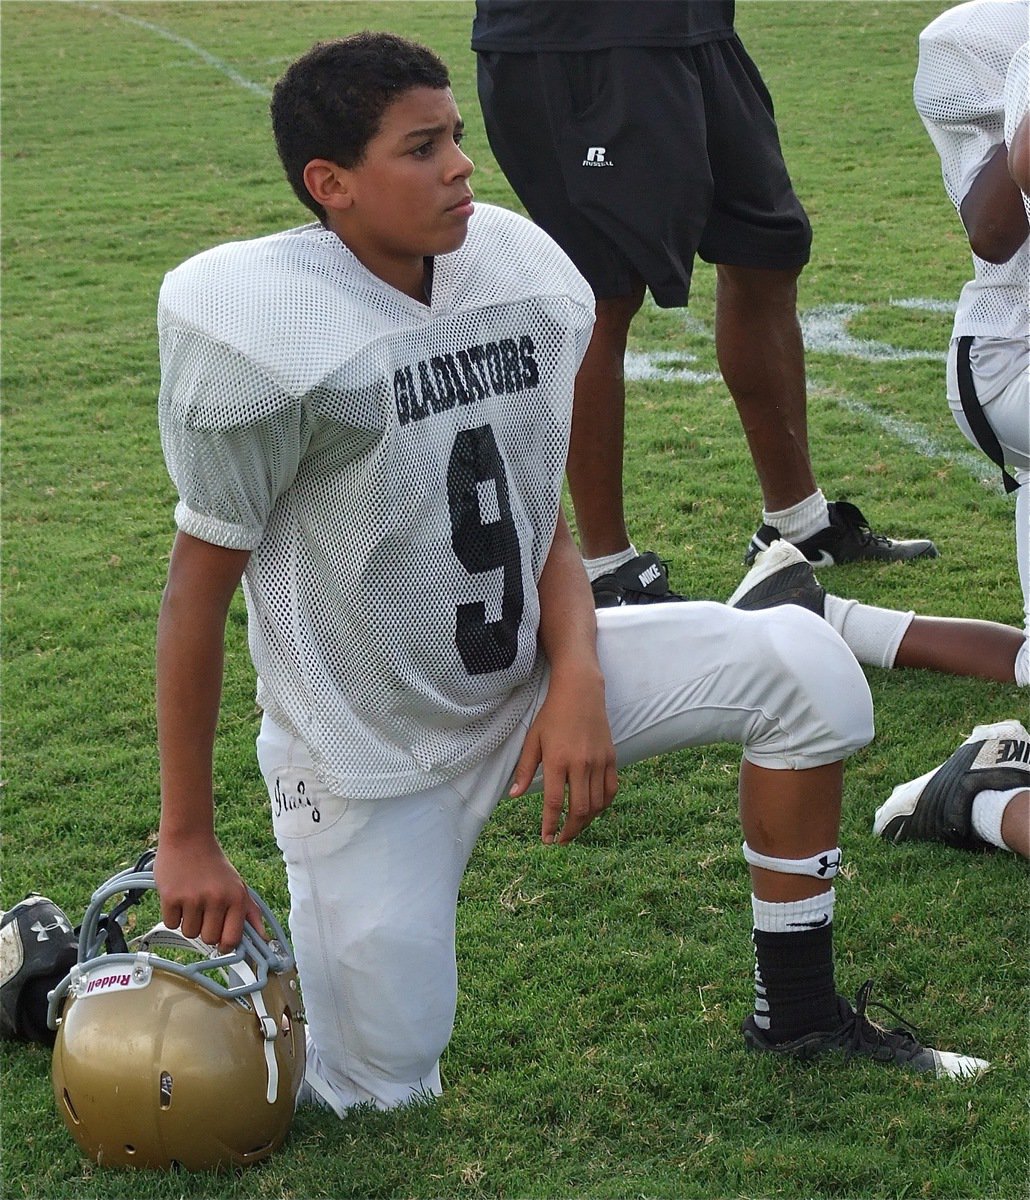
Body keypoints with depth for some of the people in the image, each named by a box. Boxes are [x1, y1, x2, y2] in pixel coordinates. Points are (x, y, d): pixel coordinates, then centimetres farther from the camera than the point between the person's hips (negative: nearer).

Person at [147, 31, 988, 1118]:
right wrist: (187, 838, -11)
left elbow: (541, 523, 4)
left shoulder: (519, 277, -5)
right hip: (370, 756, -5)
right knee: (379, 1087, -2)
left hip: (526, 682, 6)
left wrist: (577, 677, -16)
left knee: (801, 662, -11)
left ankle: (797, 1010, 3)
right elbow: (198, 588, -15)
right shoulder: (266, 333, -23)